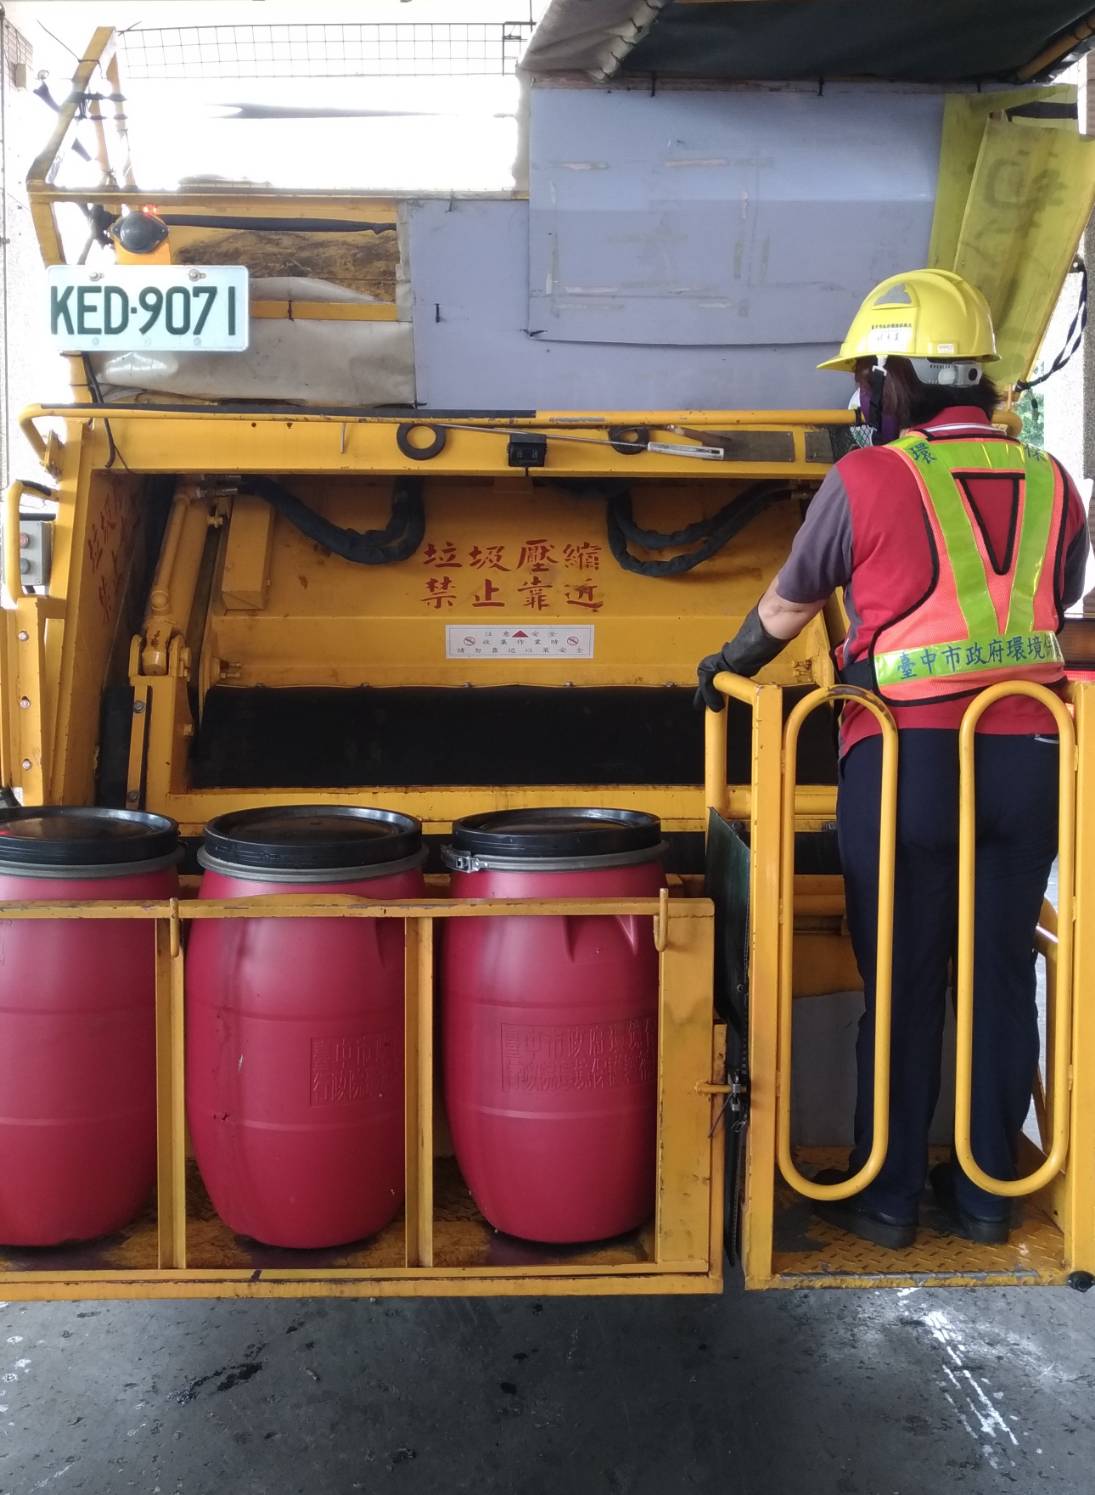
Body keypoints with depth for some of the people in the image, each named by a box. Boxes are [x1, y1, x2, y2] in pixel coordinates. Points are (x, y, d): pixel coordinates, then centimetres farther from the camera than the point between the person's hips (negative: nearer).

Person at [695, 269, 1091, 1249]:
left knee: (903, 986, 6)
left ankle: (886, 1195, 18)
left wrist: (728, 667, 27)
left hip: (907, 758, -4)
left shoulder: (866, 482, -5)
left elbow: (786, 609, 8)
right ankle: (988, 1190, 24)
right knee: (1003, 980, 11)